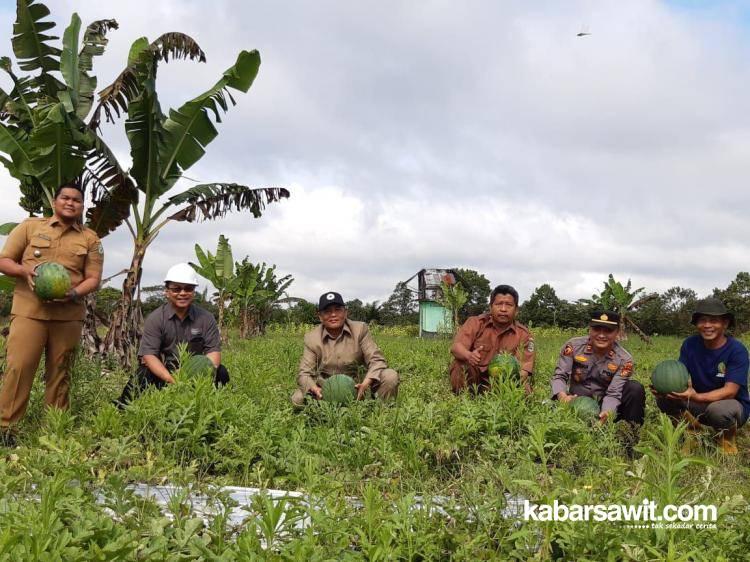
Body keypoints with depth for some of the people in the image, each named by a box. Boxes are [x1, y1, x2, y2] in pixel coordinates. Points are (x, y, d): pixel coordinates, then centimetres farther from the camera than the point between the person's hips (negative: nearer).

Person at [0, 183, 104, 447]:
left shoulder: (90, 238, 9)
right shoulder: (30, 226, 7)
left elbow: (93, 279, 5)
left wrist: (73, 293, -16)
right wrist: (26, 270, -14)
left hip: (69, 314, 2)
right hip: (29, 310, -1)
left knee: (59, 371, 6)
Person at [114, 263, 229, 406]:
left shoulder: (206, 318, -2)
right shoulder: (155, 319, -9)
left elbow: (213, 351, -5)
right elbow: (149, 355, -16)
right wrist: (172, 380, -32)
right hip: (162, 371, -2)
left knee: (221, 372, -22)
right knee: (144, 375, -31)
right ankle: (122, 407, -11)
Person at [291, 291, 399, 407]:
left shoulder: (360, 329, -5)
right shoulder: (311, 338, -5)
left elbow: (376, 360, -9)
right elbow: (304, 374, -7)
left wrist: (366, 384, -31)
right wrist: (314, 389, -32)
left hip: (355, 388, 0)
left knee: (390, 376, -23)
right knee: (297, 398, -27)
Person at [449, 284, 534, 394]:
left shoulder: (523, 334, 2)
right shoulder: (475, 323, -1)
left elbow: (524, 367, -8)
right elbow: (455, 347, -17)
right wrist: (469, 356, -42)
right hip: (470, 377, -1)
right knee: (462, 364, -32)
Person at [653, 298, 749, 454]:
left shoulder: (737, 350, -19)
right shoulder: (690, 344, -7)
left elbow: (729, 391, -26)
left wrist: (696, 397, -44)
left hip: (732, 405, -4)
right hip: (700, 403, 4)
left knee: (718, 409, -39)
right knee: (664, 399, -20)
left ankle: (728, 439, -4)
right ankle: (693, 429, 5)